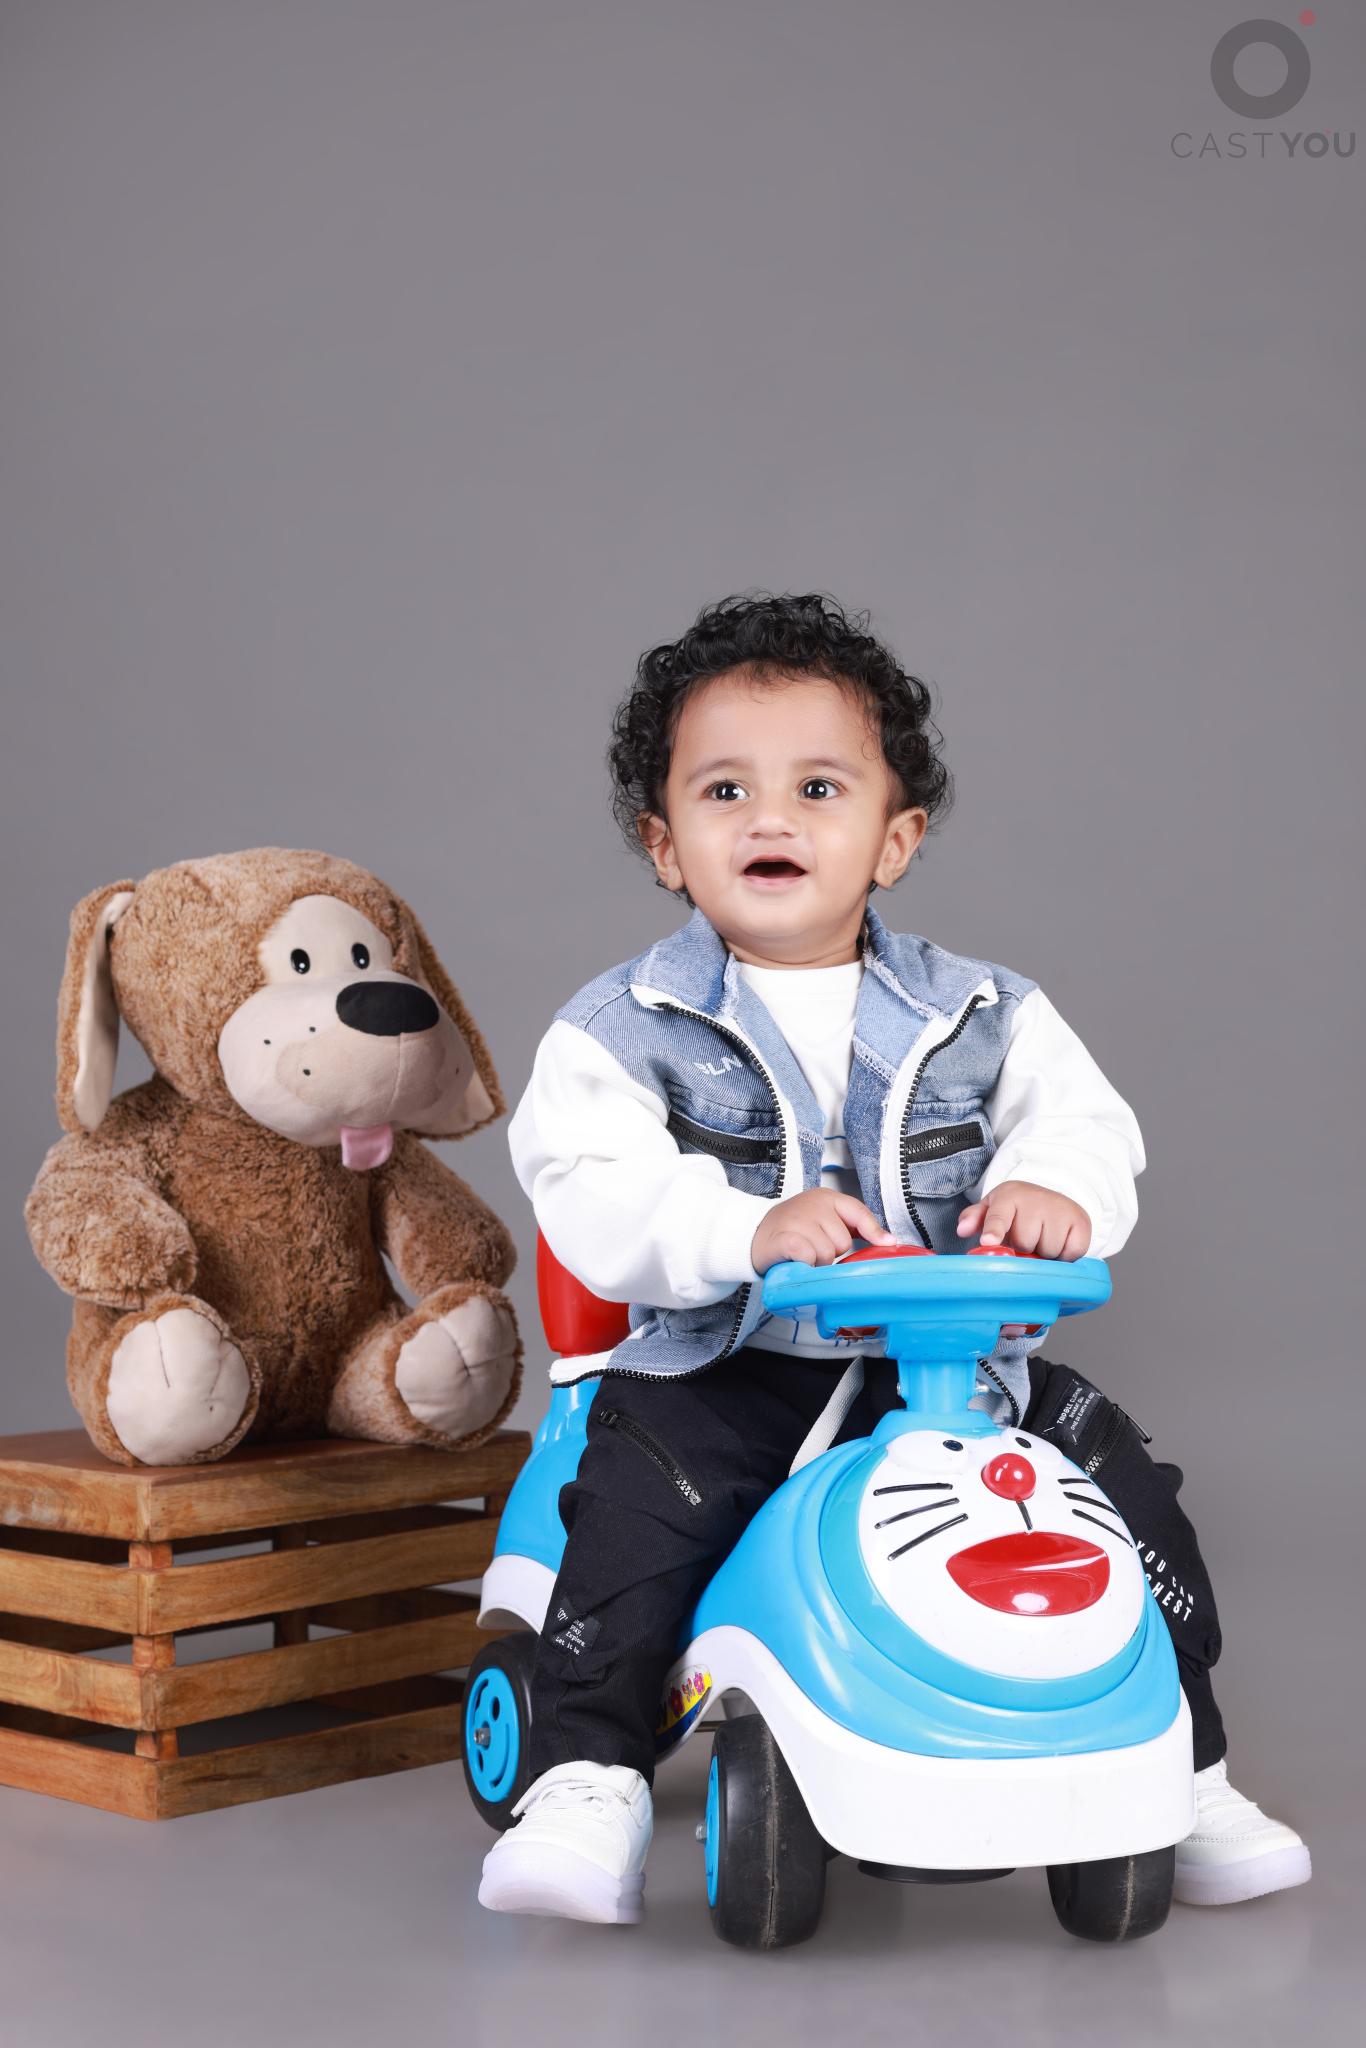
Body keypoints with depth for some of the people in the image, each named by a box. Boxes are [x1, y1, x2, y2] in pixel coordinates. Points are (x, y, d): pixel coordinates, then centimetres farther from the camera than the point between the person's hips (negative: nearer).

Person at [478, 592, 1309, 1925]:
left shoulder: (976, 1018, 5)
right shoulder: (623, 1032, -3)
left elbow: (1086, 1116, 0)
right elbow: (590, 1197, -16)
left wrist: (1058, 1186, -26)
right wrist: (749, 1228, -34)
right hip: (725, 1368, -2)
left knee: (1122, 1484, -8)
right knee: (634, 1506, -26)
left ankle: (1182, 1775, 8)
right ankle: (586, 1787, -11)